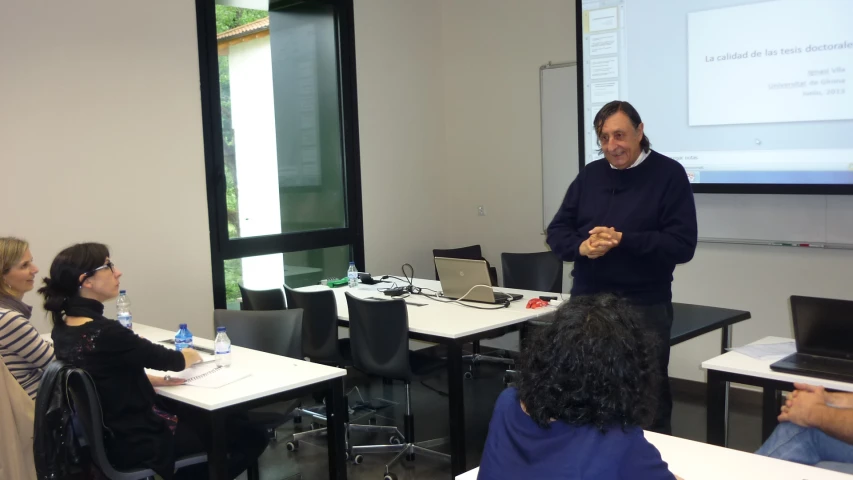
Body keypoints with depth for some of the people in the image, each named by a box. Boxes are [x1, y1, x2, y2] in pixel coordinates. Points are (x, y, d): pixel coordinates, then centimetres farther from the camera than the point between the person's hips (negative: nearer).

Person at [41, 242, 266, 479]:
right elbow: (163, 358, -12)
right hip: (137, 442, -9)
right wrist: (189, 356, 8)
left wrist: (156, 380, 4)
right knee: (252, 439, 3)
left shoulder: (62, 329, -1)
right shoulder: (103, 333, -28)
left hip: (106, 437, 9)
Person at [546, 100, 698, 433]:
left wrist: (622, 240, -21)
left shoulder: (668, 174, -4)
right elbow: (557, 232, 8)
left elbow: (682, 244, -12)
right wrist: (581, 247, -14)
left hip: (644, 306, -4)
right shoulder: (590, 175, 10)